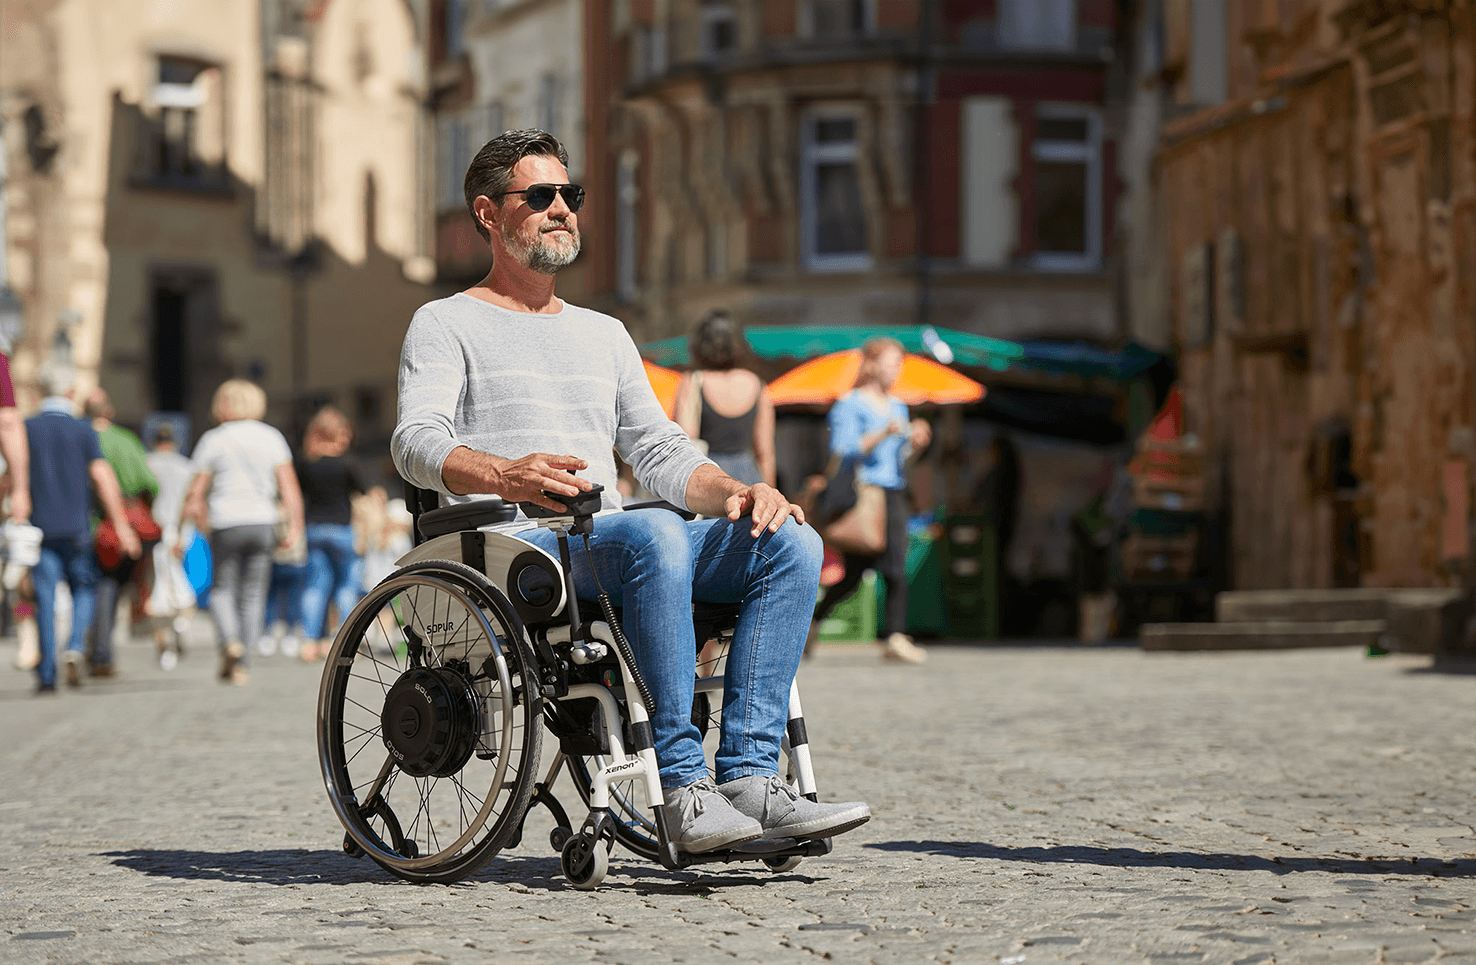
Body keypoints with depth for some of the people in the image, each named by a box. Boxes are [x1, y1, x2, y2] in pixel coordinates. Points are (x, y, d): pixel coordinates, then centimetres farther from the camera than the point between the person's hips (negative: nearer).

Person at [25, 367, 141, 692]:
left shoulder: (27, 429, 1)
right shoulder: (83, 431, -2)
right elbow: (103, 479, -9)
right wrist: (122, 526, -8)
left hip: (40, 527, 1)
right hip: (76, 528, -1)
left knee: (45, 599, 2)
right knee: (84, 590, 15)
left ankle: (46, 674, -2)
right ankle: (75, 648, -10)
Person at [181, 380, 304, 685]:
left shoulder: (213, 440, 1)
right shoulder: (271, 437, 7)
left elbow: (196, 492, 0)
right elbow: (289, 485, 0)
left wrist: (183, 522, 14)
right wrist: (295, 525, 2)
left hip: (226, 523, -2)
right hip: (262, 521, 2)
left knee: (222, 589, 10)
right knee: (253, 594, 7)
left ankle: (230, 641, -17)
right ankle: (240, 666, 3)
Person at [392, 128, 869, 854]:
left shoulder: (604, 334, 29)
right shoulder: (446, 324, 10)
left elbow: (661, 453, 22)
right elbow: (417, 442, -7)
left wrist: (737, 493, -1)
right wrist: (504, 476, -29)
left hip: (604, 546, 6)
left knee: (792, 542, -17)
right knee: (652, 535, -37)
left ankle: (748, 778, -27)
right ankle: (683, 791, -38)